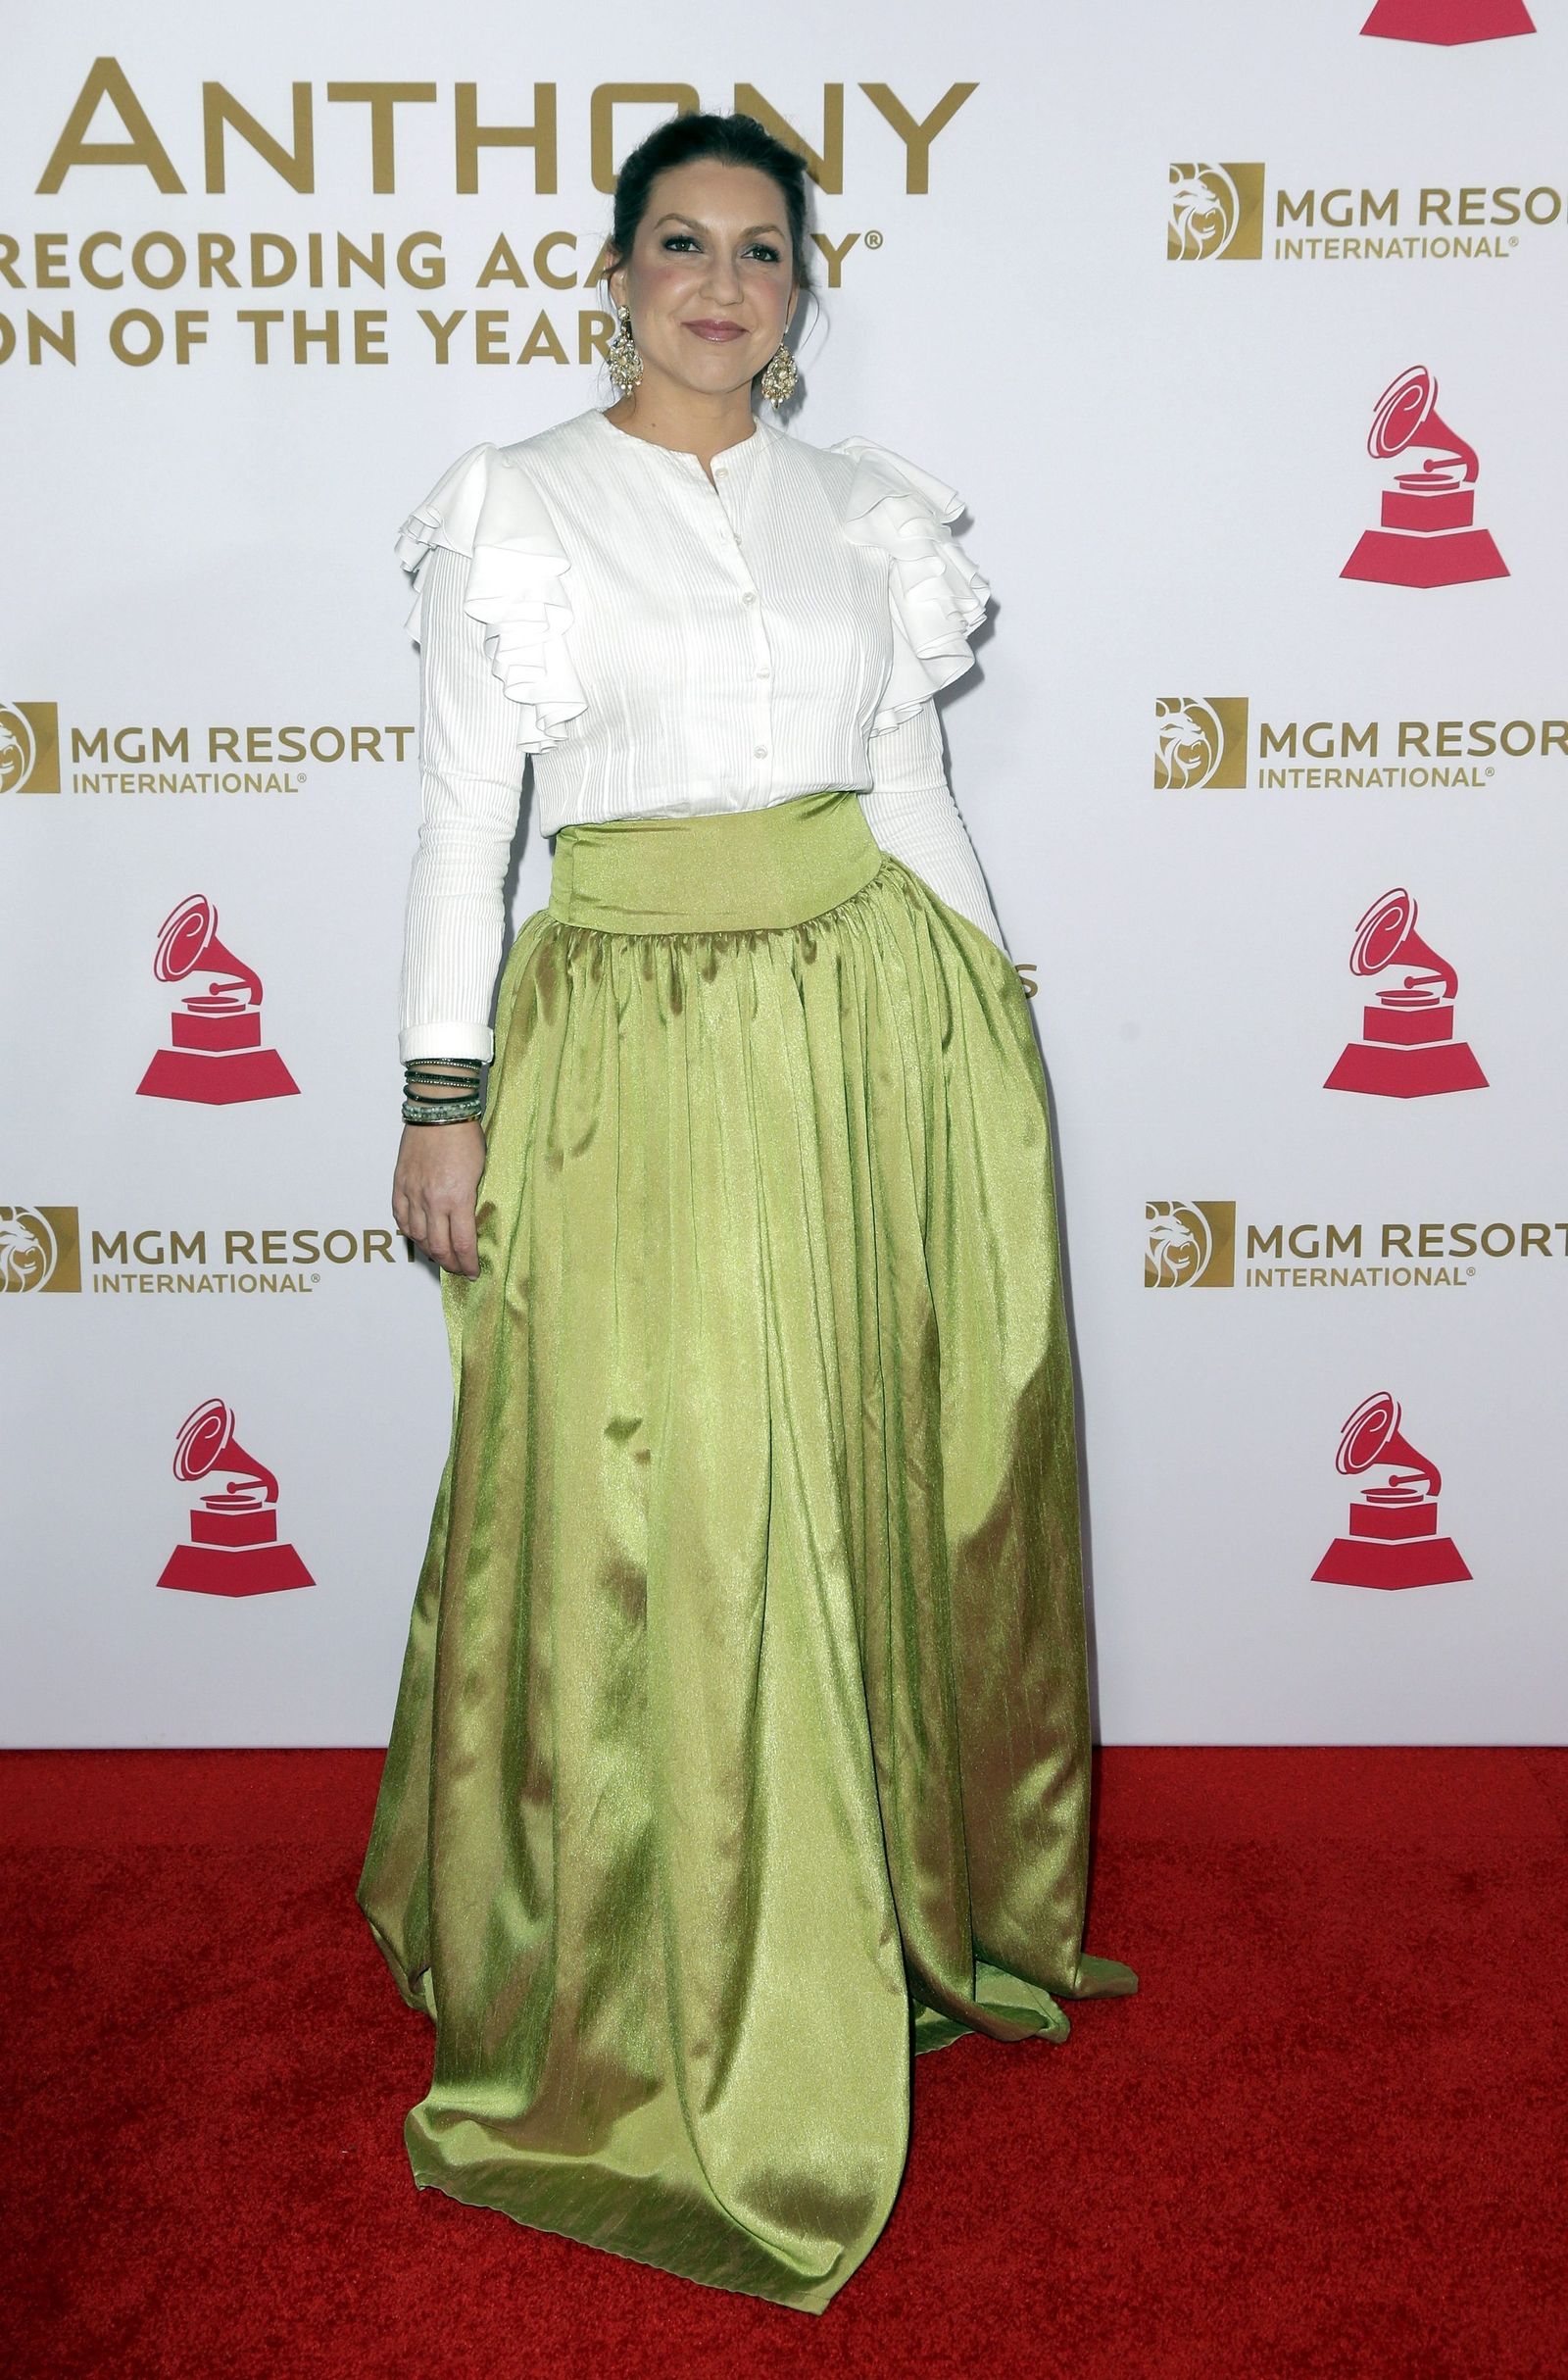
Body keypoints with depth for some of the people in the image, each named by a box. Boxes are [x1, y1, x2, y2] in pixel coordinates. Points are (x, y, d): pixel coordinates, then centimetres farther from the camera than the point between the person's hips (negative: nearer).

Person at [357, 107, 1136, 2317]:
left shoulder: (867, 509, 11)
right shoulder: (515, 507, 2)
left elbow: (913, 791, 13)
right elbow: (463, 816, -1)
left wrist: (997, 1038, 10)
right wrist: (445, 1098, -6)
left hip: (878, 1022, 3)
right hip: (637, 1050, -3)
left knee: (901, 1475, 9)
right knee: (657, 1514, -1)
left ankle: (924, 1912, 31)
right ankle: (669, 1997, 18)